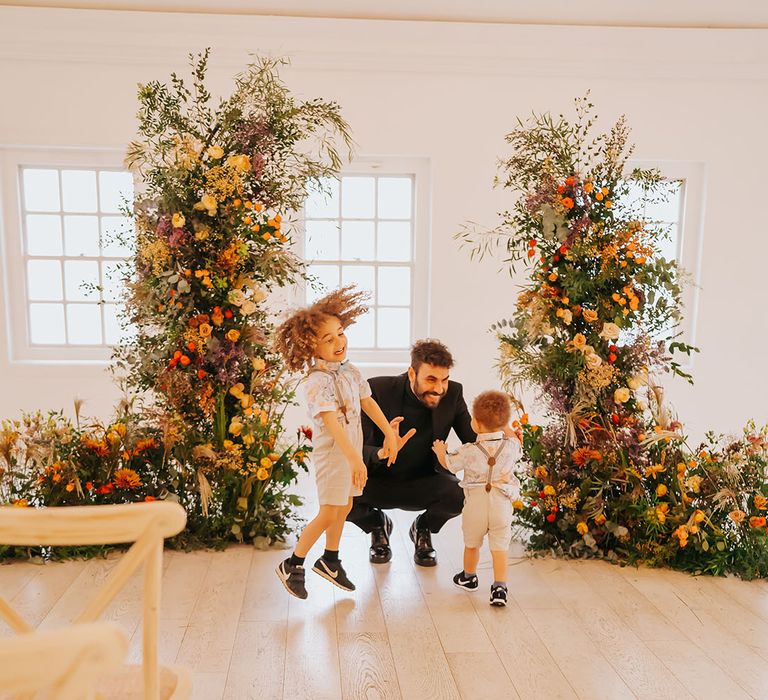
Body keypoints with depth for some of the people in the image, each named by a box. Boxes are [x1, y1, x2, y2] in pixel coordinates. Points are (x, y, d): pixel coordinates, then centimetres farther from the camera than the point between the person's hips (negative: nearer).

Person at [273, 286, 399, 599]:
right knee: (329, 513, -6)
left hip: (352, 450, 8)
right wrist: (355, 459, -37)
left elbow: (368, 403, 11)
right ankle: (292, 565, 12)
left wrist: (390, 433, 8)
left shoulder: (350, 371, 3)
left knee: (344, 506, 17)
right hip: (332, 453, -8)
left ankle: (329, 561, 35)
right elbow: (331, 422, -32)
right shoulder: (317, 382, -23)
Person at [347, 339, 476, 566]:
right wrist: (382, 453, -48)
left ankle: (423, 528, 8)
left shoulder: (453, 393, -14)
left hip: (424, 482, 1)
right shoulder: (378, 390, -22)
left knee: (461, 494, -30)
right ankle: (377, 524, 9)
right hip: (379, 481, -1)